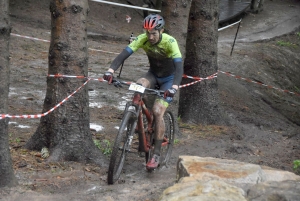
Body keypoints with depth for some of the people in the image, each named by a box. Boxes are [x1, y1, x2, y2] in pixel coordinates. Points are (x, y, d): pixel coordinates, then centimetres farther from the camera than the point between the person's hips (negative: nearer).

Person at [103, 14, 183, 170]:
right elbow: (124, 54, -30)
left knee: (157, 111, -20)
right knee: (138, 86, -31)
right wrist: (110, 70, -47)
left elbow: (179, 66, -39)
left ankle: (156, 155, -12)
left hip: (169, 78, -4)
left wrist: (174, 87, -55)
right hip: (153, 74, 4)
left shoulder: (170, 42, -29)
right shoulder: (143, 39, -20)